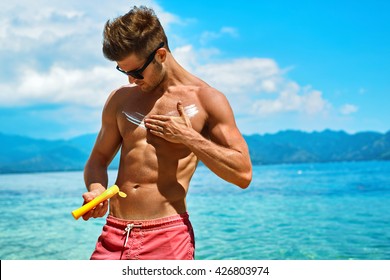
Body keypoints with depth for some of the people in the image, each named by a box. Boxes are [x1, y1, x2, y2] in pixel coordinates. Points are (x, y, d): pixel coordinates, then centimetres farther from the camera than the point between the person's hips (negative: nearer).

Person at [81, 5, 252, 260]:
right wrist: (96, 191, -3)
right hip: (114, 234, 4)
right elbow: (98, 159, 18)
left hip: (168, 237, -3)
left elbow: (243, 174, -5)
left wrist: (188, 137, -12)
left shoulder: (207, 100, -1)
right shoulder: (120, 99, 12)